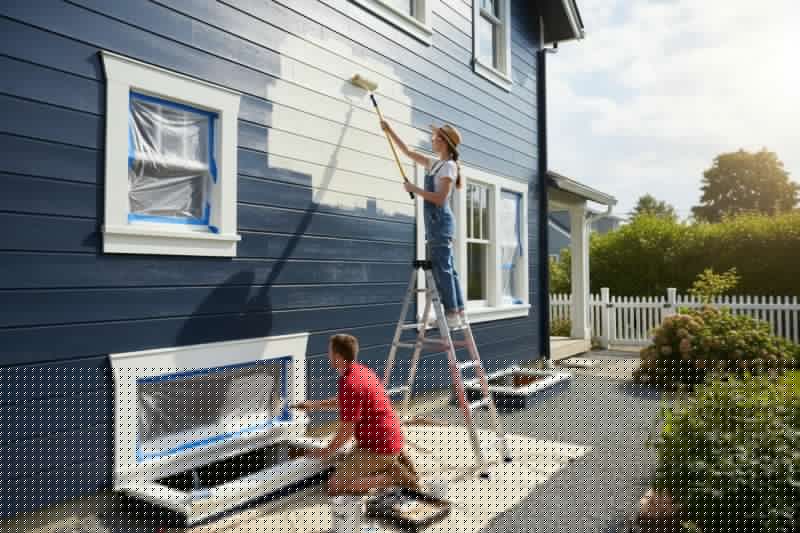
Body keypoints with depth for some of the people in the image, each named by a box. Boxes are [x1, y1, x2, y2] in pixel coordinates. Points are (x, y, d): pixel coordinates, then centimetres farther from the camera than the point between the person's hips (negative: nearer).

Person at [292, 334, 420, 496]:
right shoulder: (361, 371, 7)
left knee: (335, 485, -7)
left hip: (379, 446, -10)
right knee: (341, 464, 28)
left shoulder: (349, 384, -23)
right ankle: (394, 462, 12)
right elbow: (343, 402, 26)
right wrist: (315, 404, 23)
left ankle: (395, 476, -8)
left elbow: (347, 430, -18)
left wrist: (328, 451, -3)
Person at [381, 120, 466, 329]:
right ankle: (459, 312, 13)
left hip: (440, 222, -9)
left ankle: (452, 314, -6)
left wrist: (414, 189, -13)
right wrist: (389, 131, 24)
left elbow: (440, 199, -18)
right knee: (447, 268, 8)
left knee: (441, 268, -9)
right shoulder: (434, 164, 16)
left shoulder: (449, 166, -9)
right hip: (436, 222, 9)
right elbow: (407, 152, 25)